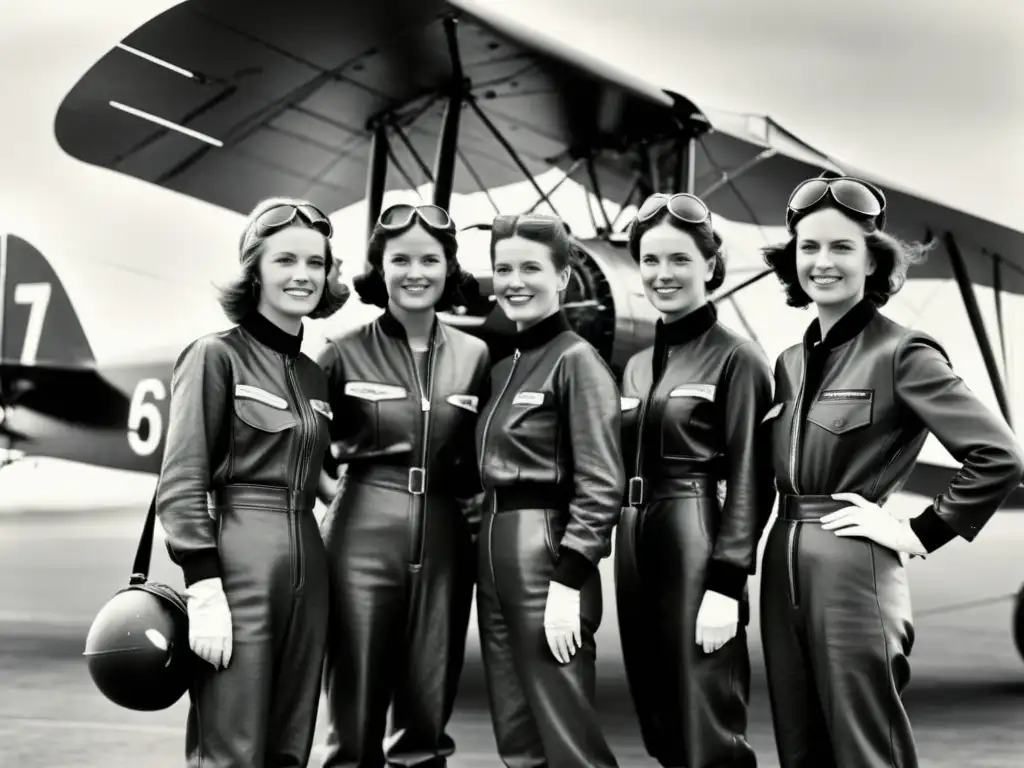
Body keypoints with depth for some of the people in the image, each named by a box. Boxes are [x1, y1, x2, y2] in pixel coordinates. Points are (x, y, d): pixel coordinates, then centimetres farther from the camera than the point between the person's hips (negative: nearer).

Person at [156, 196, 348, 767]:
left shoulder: (314, 374, 16)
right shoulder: (216, 356, -3)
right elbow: (180, 484, -9)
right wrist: (203, 587, -18)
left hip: (308, 563, 7)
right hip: (238, 560, -7)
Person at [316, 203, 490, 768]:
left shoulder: (475, 356, 5)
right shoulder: (345, 354, -2)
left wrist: (478, 516, 3)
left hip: (444, 543, 3)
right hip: (363, 538, -2)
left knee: (427, 717, 10)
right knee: (356, 716, 3)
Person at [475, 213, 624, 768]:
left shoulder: (576, 361, -9)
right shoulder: (503, 365, 15)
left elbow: (601, 484, -15)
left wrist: (568, 581, -20)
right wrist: (488, 550, 9)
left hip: (547, 553, -8)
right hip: (494, 551, 8)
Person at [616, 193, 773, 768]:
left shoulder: (737, 357, -6)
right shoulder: (637, 365, 16)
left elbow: (751, 482, -11)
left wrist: (726, 584, -18)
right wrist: (623, 560, 13)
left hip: (698, 553, -7)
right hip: (636, 553, 8)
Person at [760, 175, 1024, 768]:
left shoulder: (901, 352, -8)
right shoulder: (791, 362, 13)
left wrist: (921, 534, -11)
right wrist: (787, 542, 7)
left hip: (853, 573, -7)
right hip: (783, 570, 7)